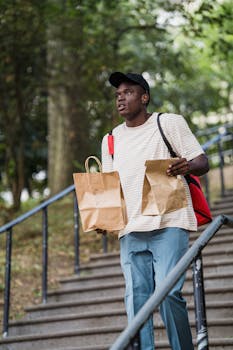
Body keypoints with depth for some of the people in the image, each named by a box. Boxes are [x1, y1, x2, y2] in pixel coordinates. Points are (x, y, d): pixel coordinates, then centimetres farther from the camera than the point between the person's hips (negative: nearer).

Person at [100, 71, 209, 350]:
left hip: (169, 225, -4)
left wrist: (188, 166, -22)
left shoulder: (169, 123, 4)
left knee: (168, 292, -13)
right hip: (130, 230, 5)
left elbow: (202, 162, 1)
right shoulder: (111, 140, 17)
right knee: (136, 297, 1)